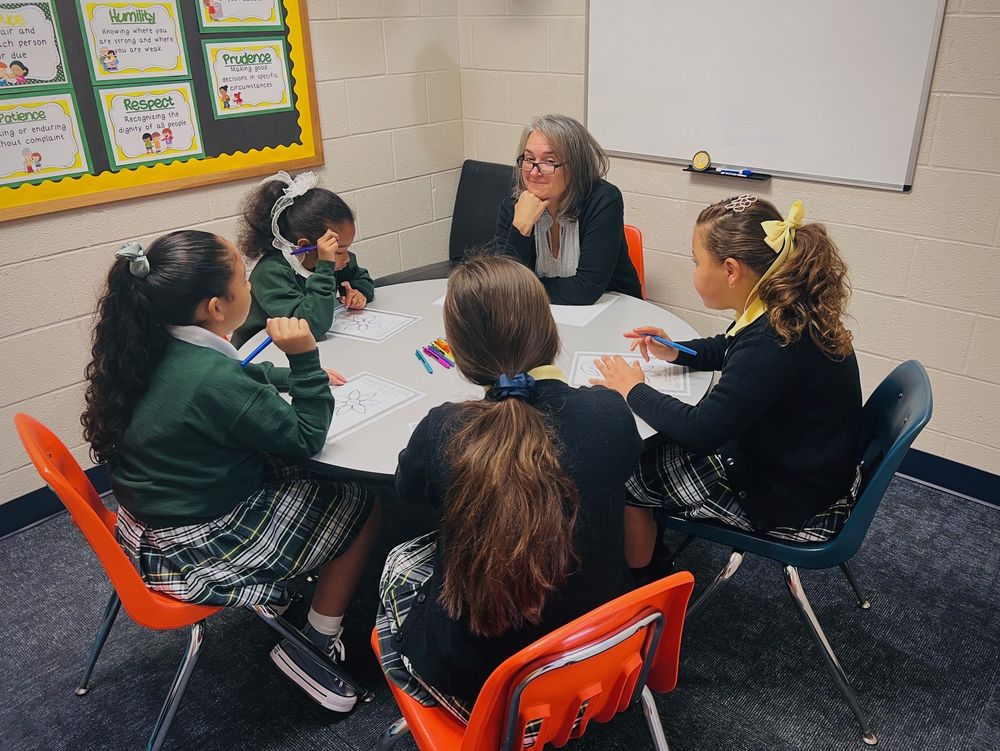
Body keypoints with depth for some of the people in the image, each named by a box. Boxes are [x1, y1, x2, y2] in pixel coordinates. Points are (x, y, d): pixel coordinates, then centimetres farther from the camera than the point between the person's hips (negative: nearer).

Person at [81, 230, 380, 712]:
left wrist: (294, 375, 10)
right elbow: (306, 440, -18)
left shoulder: (153, 349, -5)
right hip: (195, 553, -9)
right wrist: (305, 361, -22)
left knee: (293, 472, 24)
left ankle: (285, 591, 30)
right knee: (360, 505, 4)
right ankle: (317, 644, 14)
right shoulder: (215, 383, -32)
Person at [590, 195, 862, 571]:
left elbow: (700, 431, -28)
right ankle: (650, 558, 30)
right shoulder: (789, 310, -4)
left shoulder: (774, 343, -33)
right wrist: (675, 352, 1)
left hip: (792, 504, -9)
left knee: (623, 471, -1)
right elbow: (729, 349, 18)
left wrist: (633, 390, -14)